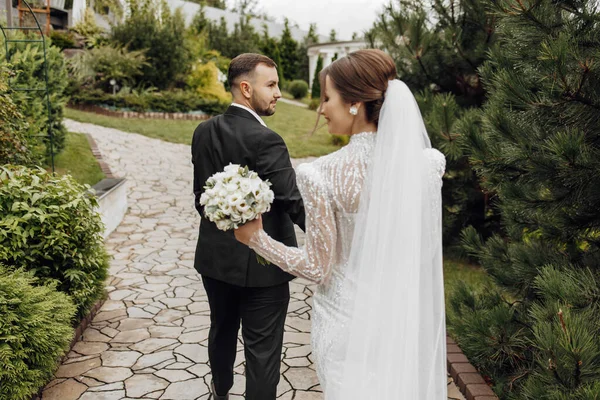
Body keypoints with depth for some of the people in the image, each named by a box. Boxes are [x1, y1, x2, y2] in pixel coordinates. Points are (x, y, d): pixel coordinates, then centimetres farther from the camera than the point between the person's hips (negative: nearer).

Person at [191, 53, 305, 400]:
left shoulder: (204, 132, 0)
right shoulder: (265, 140, -22)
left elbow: (201, 194, 8)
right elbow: (294, 203, -27)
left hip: (215, 256, 8)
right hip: (262, 264, -7)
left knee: (222, 331, 27)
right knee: (262, 349, 7)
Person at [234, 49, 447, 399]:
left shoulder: (323, 175, -23)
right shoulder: (428, 163, -12)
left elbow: (319, 269, -15)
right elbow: (424, 249, 1)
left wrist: (255, 237, -7)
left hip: (348, 317, -2)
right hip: (408, 318, 3)